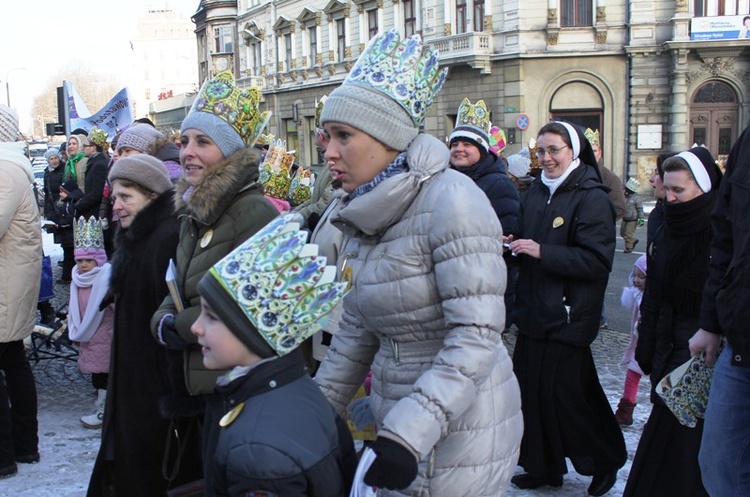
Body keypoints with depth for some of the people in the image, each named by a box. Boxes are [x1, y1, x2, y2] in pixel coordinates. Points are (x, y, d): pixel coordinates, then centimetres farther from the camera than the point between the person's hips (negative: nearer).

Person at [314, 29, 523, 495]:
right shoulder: (364, 213, 4)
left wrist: (409, 435, -32)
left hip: (458, 430, -7)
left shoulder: (451, 200, -19)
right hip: (398, 421, 7)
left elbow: (477, 337, -24)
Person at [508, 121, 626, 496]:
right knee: (531, 391, 9)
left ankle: (606, 461, 21)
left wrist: (542, 251, -23)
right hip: (534, 311, 7)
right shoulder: (535, 192, 11)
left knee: (563, 394, -2)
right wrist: (514, 244, 0)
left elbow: (597, 260, -19)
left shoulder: (592, 198, -11)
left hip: (569, 317, -7)